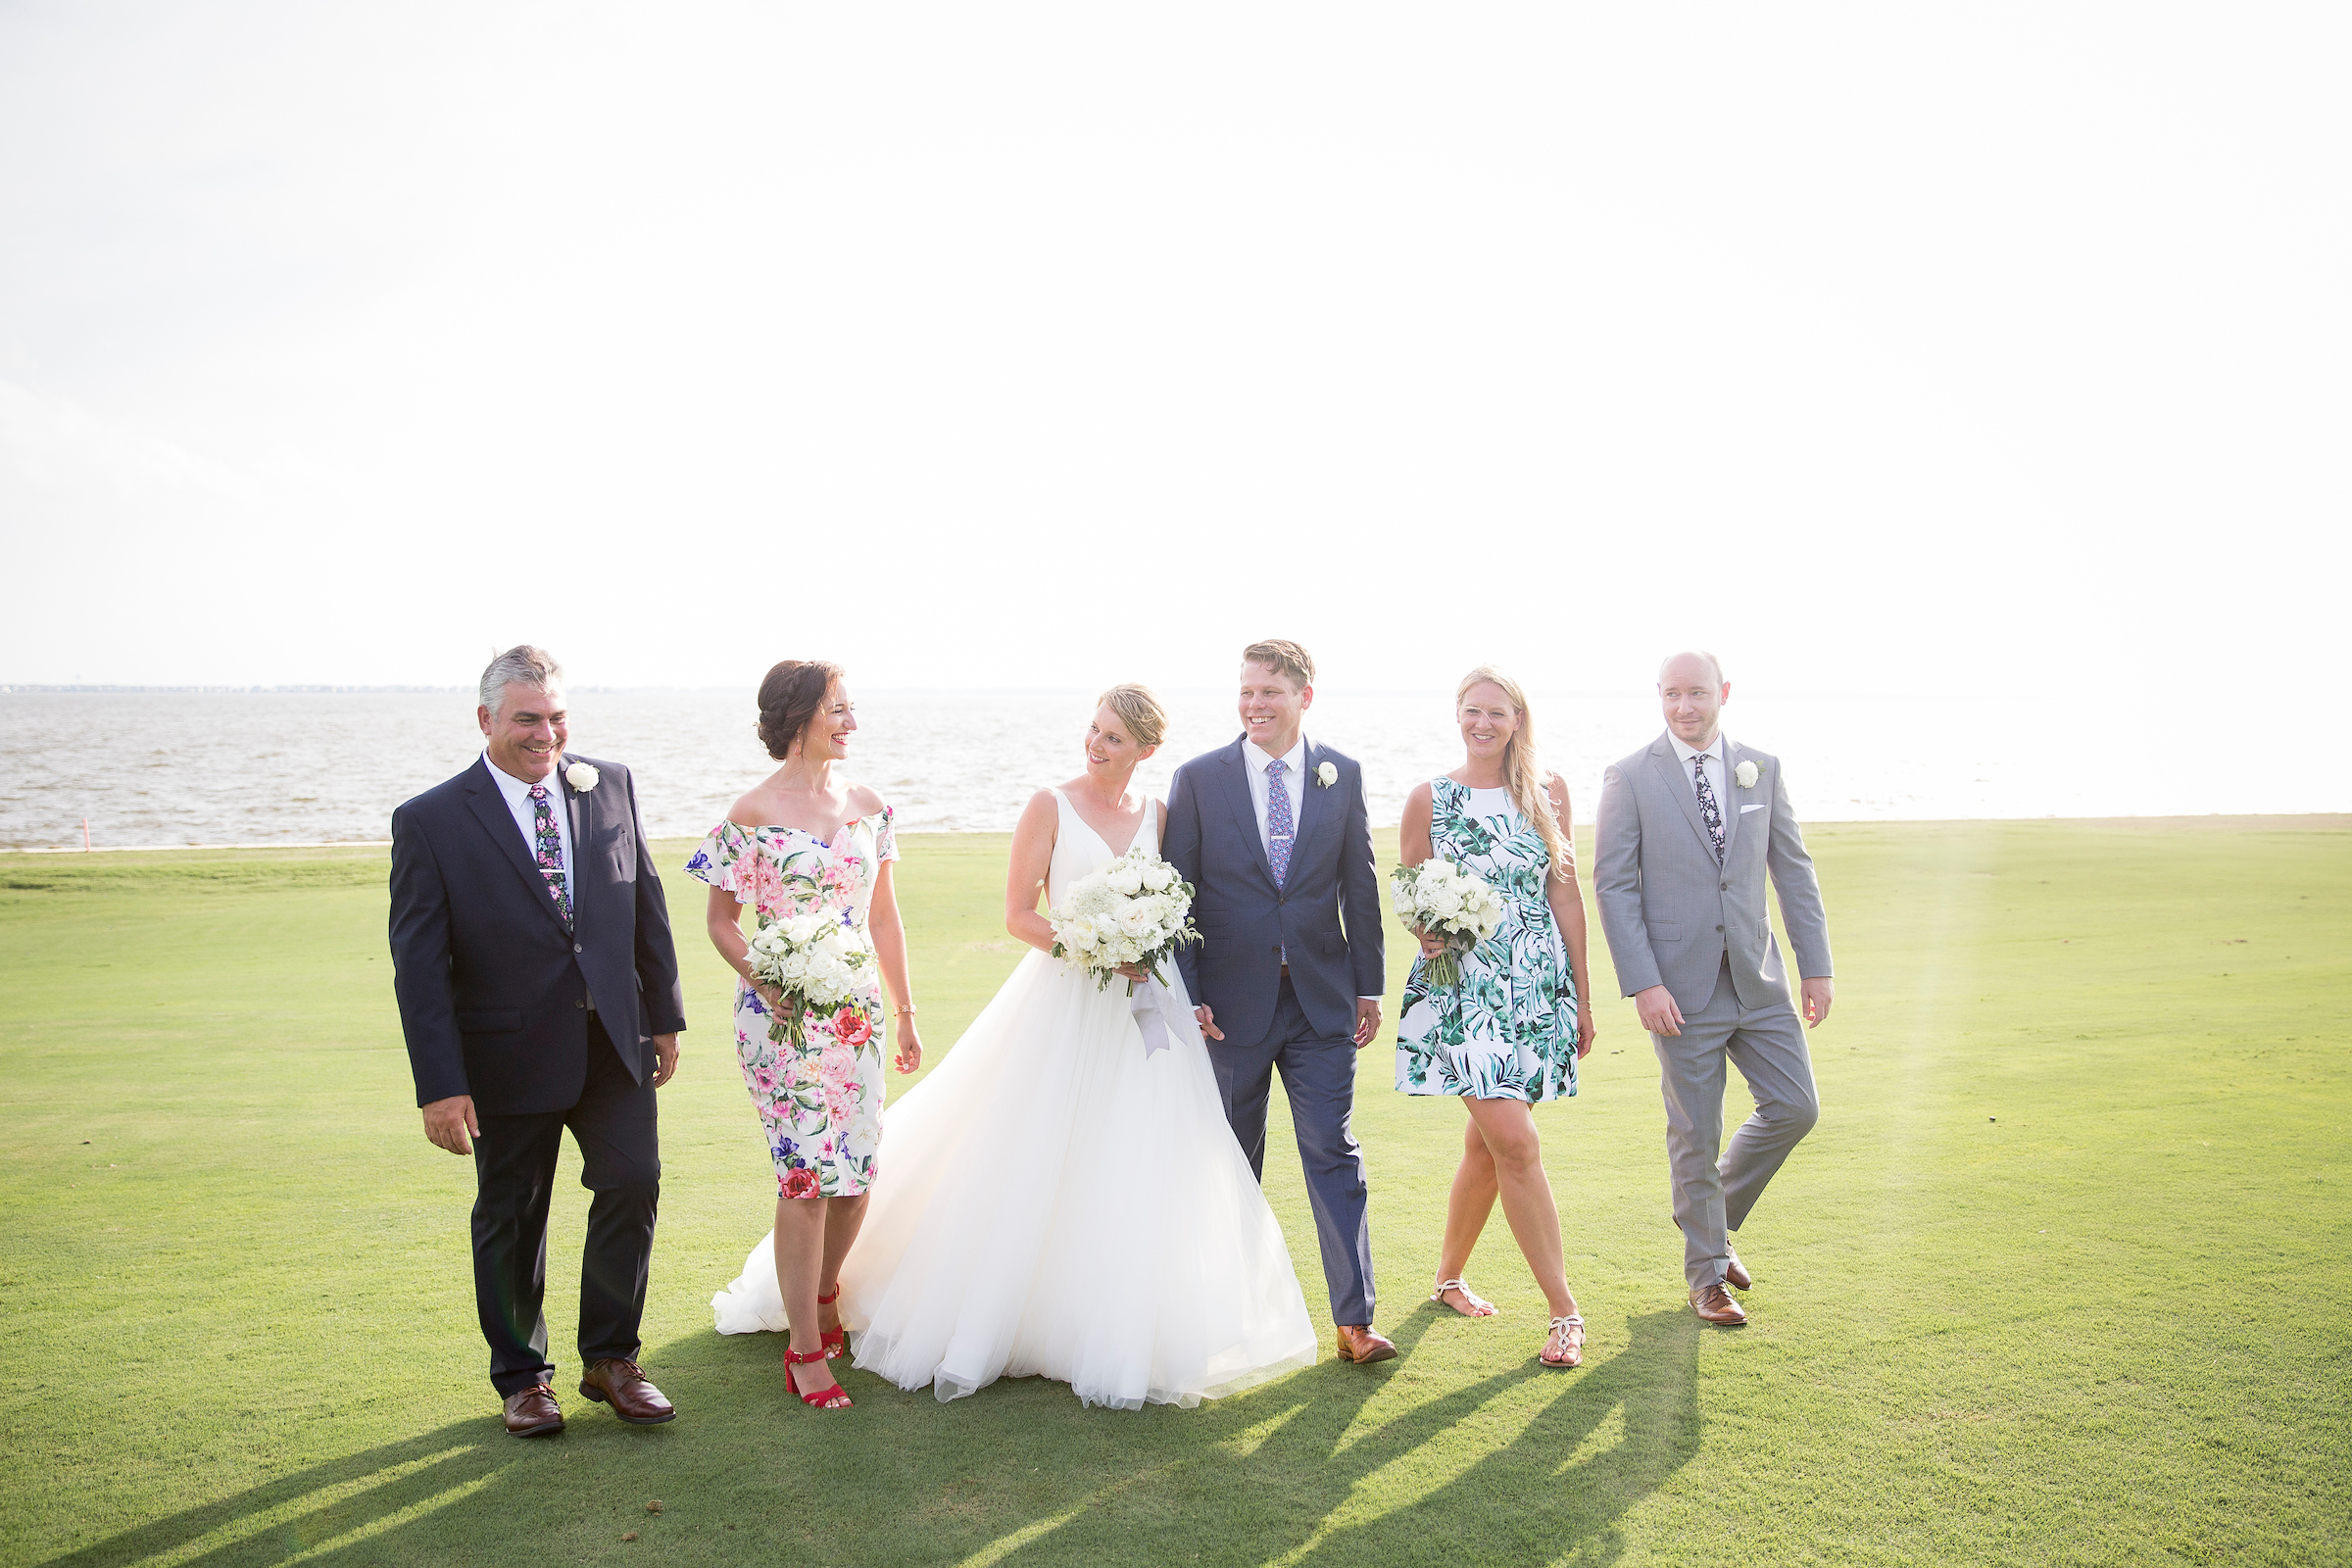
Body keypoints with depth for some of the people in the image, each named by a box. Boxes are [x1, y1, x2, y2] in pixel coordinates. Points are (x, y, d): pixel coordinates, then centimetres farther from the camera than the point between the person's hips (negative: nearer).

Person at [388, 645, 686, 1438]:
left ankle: (610, 1358, 21)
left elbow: (646, 903, 8)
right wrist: (440, 1084, -15)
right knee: (511, 1217, 11)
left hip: (613, 1042, 3)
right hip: (509, 1054, -3)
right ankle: (521, 1376, 31)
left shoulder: (611, 785, 1)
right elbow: (418, 965, -12)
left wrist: (663, 1014, 9)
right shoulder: (429, 822, -10)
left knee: (633, 1183, 0)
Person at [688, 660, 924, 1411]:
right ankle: (805, 1350, 7)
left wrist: (906, 1012, 14)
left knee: (858, 1170, 8)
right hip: (783, 1015, -5)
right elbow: (721, 920, -2)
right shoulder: (754, 813, -7)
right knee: (809, 1171, -6)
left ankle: (823, 1295, 36)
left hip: (857, 1012, 5)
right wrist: (766, 980, -19)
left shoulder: (868, 805, 7)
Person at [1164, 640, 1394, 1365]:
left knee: (1335, 1155, 1)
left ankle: (1354, 1319, 7)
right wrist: (1188, 995, -7)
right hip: (1232, 1000, 0)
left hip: (1322, 1000, 1)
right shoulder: (1199, 779, -2)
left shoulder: (1341, 776, 3)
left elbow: (1359, 887, 7)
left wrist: (1369, 985, 4)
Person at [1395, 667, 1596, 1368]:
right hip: (1462, 987, -3)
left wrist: (1582, 997, 10)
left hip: (1539, 988, 3)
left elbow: (1566, 895, 9)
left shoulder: (1547, 792, 6)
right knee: (1516, 1143, -12)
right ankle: (1566, 1311, -3)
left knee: (1487, 1143, 9)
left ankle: (1449, 1276, 31)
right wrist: (1427, 932, -18)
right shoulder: (1429, 798, 0)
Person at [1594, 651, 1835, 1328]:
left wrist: (1816, 965, 5)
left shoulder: (1763, 768, 6)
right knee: (1696, 1132, 5)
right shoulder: (1630, 777, -6)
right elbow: (1612, 885, -8)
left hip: (1759, 978, 4)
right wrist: (1643, 984, -15)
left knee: (1795, 1107, 4)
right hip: (1680, 986, -4)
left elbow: (1794, 871, 10)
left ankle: (1716, 1212, 30)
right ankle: (1707, 1273, 23)